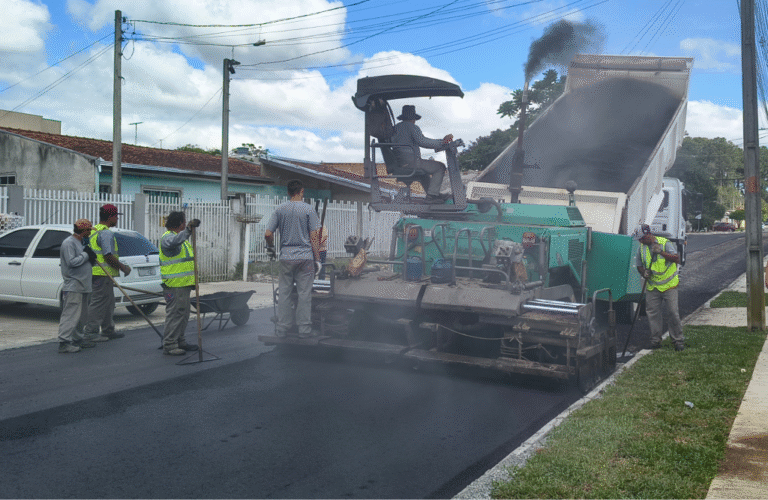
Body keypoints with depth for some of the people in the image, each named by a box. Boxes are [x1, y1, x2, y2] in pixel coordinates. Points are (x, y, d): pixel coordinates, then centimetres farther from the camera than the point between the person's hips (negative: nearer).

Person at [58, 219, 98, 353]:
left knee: (82, 315, 15)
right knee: (70, 314, -13)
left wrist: (91, 257, 3)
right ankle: (64, 343, -14)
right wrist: (86, 255, -11)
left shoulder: (81, 242, 20)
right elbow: (71, 262, -21)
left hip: (82, 286, 10)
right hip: (73, 286, -10)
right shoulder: (69, 243, -11)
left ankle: (77, 339, 25)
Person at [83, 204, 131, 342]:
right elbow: (108, 255, -21)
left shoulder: (94, 230, 18)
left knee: (108, 302, 17)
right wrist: (123, 267, -10)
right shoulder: (106, 233, -15)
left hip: (96, 272, 11)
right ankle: (91, 332, -3)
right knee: (98, 303, -6)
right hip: (103, 274, -10)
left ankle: (108, 330, 25)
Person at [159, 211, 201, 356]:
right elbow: (173, 242, -40)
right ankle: (169, 345, -6)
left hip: (184, 284, 10)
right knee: (174, 314, -9)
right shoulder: (167, 237, -13)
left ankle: (180, 341, 23)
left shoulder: (182, 237, 20)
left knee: (183, 313, 15)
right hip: (174, 285, -10)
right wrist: (188, 229, -46)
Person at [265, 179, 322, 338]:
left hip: (286, 257, 2)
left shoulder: (280, 210, 2)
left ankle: (282, 329, 13)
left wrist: (270, 248, 18)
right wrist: (317, 259, -1)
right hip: (305, 257, -2)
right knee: (304, 294, 3)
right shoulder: (308, 210, -3)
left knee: (284, 293, 9)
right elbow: (314, 237, -6)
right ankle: (304, 329, 7)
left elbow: (268, 234, -2)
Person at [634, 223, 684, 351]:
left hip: (669, 285, -4)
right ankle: (655, 340, 13)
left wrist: (661, 252, -24)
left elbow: (677, 259, -13)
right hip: (652, 287, 4)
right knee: (653, 313, 3)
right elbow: (639, 265, 15)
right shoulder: (641, 247, 6)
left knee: (672, 313, -4)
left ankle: (678, 340, 7)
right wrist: (644, 273, -7)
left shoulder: (665, 243, -7)